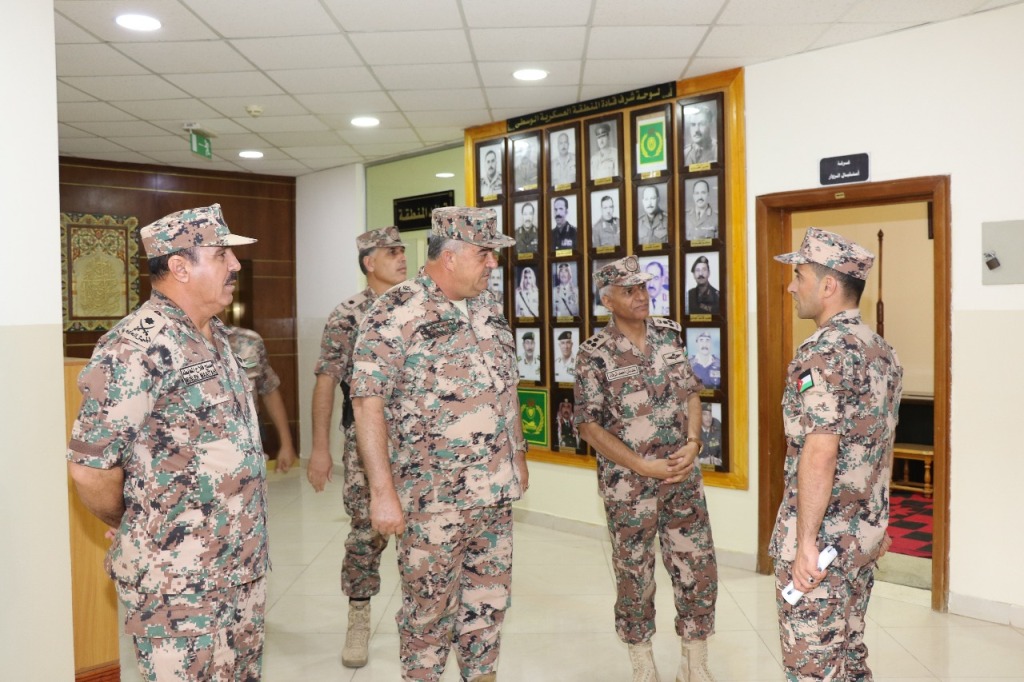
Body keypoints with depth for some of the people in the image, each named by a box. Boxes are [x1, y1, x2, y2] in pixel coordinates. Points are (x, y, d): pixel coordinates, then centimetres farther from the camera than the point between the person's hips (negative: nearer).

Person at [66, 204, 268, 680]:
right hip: (177, 580, -8)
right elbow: (89, 468, -19)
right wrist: (129, 528, -1)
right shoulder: (137, 347, -20)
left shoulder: (216, 336, 8)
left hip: (242, 565, 8)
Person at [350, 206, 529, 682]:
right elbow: (368, 404, -17)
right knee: (430, 606, 11)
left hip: (496, 490, 6)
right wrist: (383, 492, -20)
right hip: (433, 494, -6)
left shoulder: (489, 308, 7)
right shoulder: (395, 313, -14)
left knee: (490, 598, 18)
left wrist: (518, 455, 16)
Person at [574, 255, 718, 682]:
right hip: (628, 482, -4)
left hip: (683, 475, 4)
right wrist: (644, 466, -15)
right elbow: (589, 425, -11)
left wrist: (693, 443, -8)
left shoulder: (670, 335, 2)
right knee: (634, 574, 10)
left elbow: (691, 391, 8)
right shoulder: (594, 354, -11)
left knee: (698, 568, 9)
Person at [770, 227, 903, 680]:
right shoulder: (882, 351, 9)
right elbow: (883, 448, 16)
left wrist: (805, 541, -21)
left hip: (823, 538, -9)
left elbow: (820, 453, -24)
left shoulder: (823, 351, -19)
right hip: (864, 533, 9)